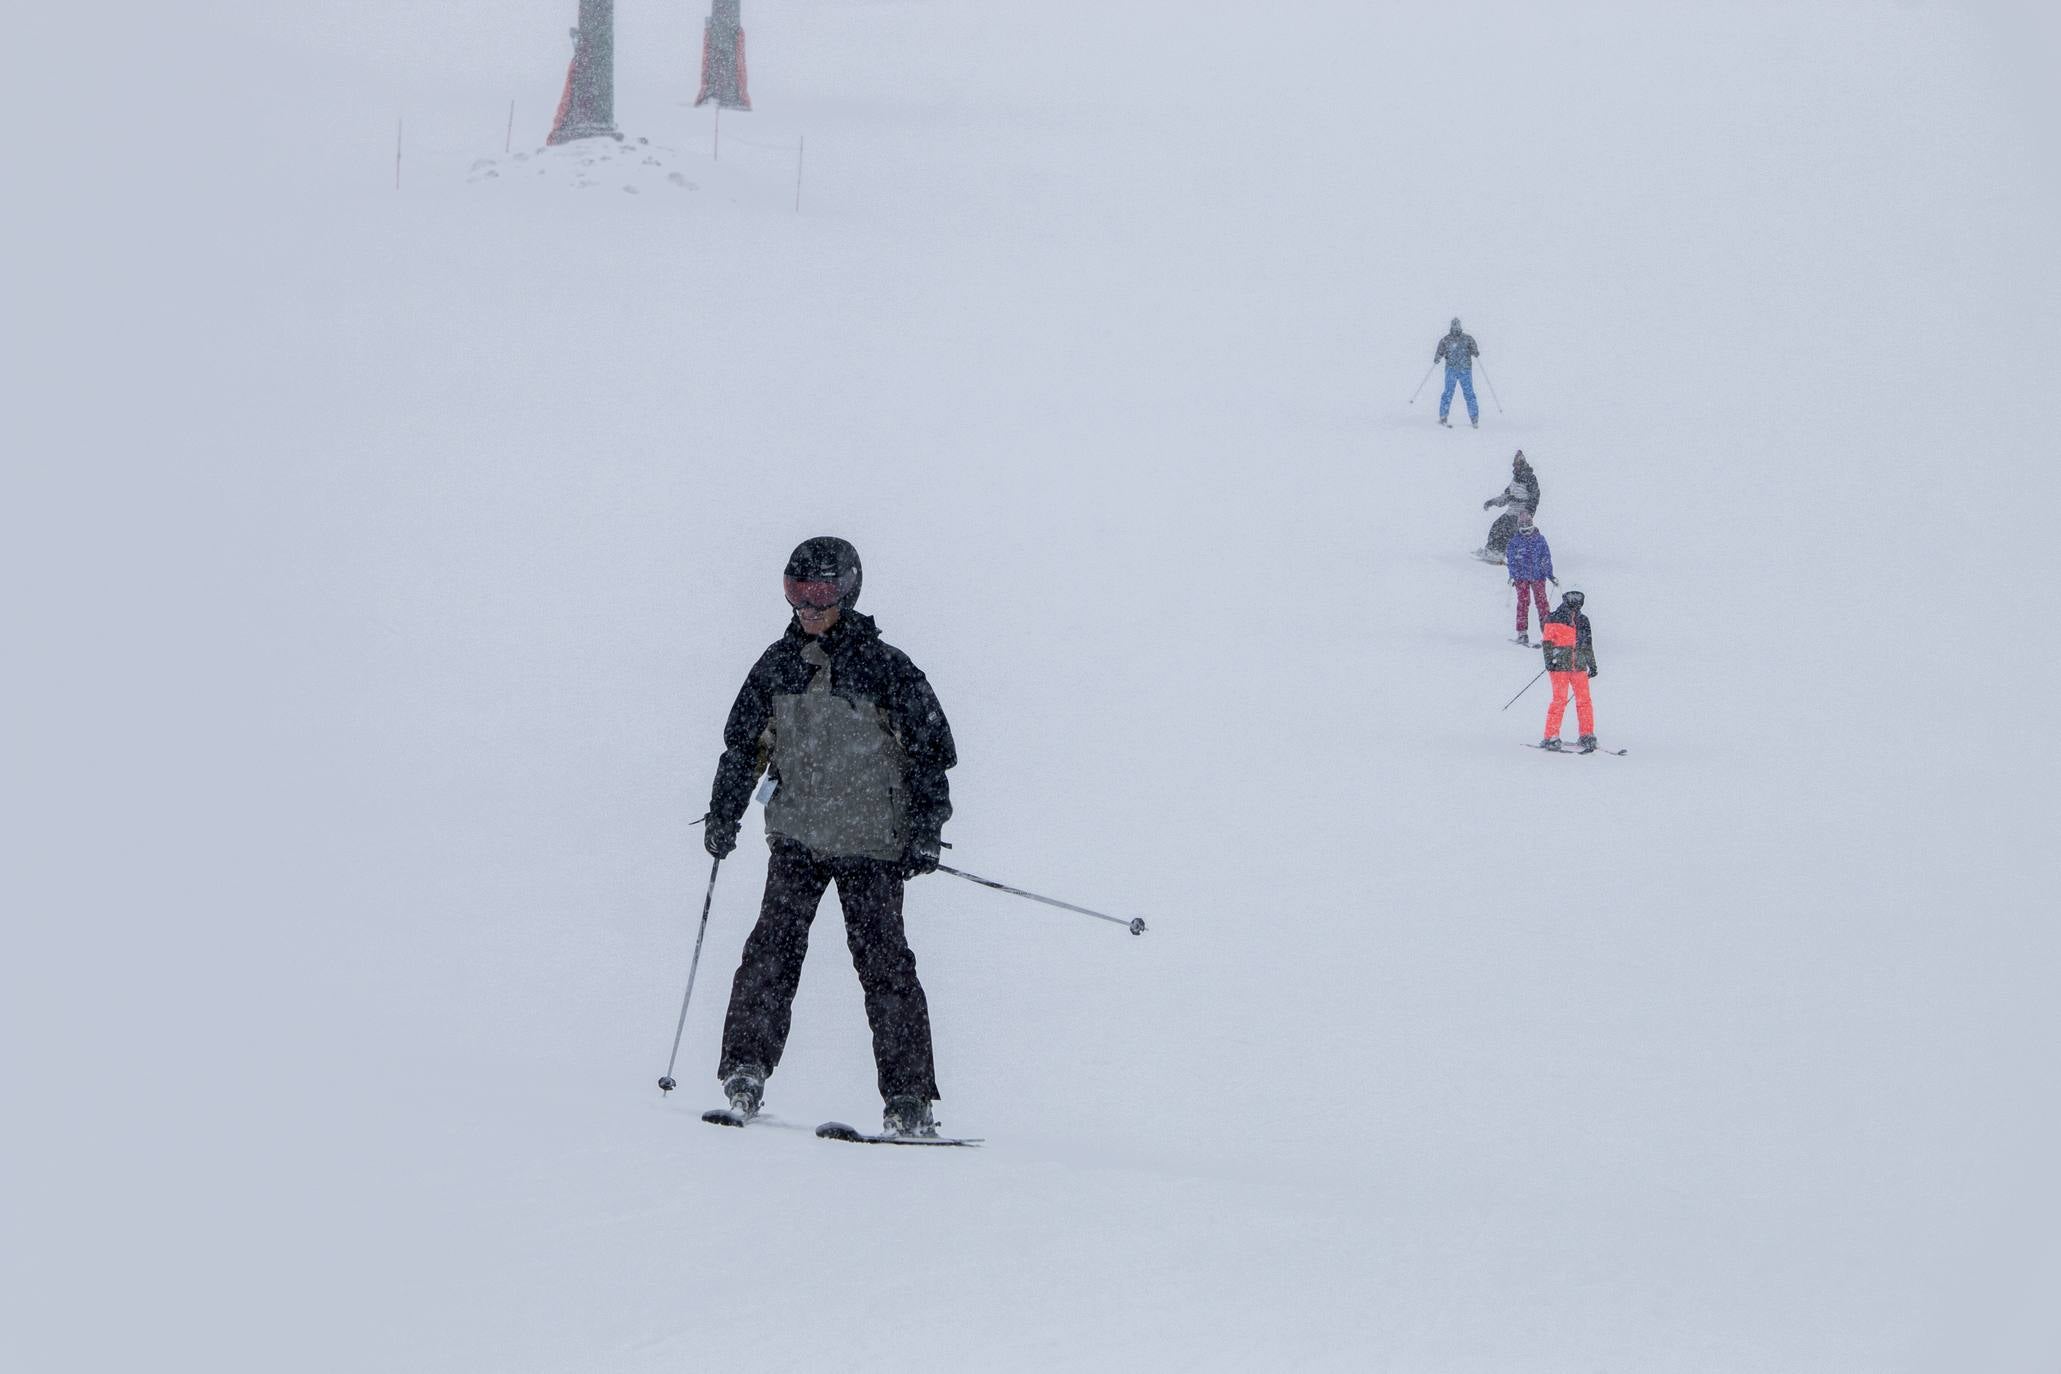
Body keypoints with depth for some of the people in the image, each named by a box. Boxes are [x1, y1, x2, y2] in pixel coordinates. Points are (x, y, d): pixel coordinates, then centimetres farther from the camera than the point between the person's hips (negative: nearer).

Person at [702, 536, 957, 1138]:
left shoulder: (885, 668, -6)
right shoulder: (777, 664, 7)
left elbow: (931, 749, -3)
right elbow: (744, 743, 18)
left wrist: (926, 830, -10)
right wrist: (724, 814, 13)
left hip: (871, 843, -3)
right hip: (797, 838, 3)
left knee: (883, 962, -5)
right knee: (774, 947, -12)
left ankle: (909, 1100, -3)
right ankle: (746, 1068, -10)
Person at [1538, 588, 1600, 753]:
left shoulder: (1583, 621, 17)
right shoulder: (1554, 620, 1)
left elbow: (1588, 644, 24)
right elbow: (1547, 641, -2)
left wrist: (1592, 664, 24)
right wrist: (1549, 660, -13)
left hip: (1579, 666, 5)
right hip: (1560, 665, -5)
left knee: (1584, 700, -1)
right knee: (1560, 700, -10)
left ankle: (1587, 736, 7)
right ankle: (1551, 737, -6)